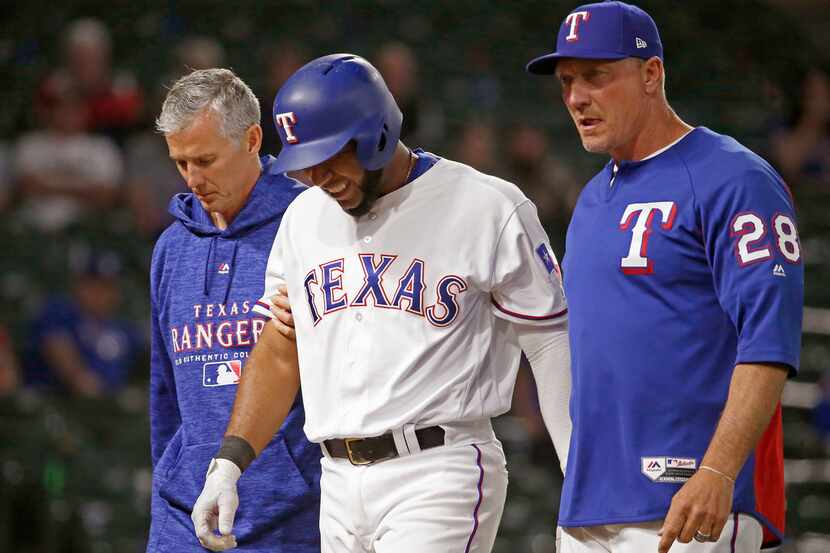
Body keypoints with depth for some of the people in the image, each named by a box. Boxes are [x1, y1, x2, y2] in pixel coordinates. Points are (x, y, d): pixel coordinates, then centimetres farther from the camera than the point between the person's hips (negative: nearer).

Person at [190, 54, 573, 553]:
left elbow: (552, 343, -5)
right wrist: (229, 463, 7)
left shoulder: (487, 209, -5)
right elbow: (280, 352, 18)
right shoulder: (305, 217, 13)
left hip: (440, 475, -6)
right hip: (340, 485, 6)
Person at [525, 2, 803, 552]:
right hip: (589, 505, 9)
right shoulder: (595, 198, 20)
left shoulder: (731, 181, -8)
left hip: (696, 504, -9)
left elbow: (769, 342, -17)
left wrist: (717, 472, -27)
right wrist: (580, 481, 18)